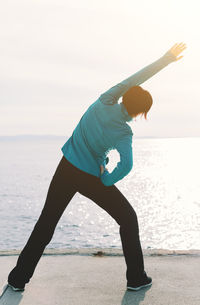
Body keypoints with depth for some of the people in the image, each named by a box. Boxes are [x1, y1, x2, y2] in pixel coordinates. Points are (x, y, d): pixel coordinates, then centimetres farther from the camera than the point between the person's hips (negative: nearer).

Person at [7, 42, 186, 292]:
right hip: (92, 179, -4)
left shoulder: (104, 103, -13)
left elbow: (135, 79, -10)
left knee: (46, 222, 14)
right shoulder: (124, 133, -19)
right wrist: (107, 180, -12)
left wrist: (165, 58, -10)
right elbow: (126, 165, -33)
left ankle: (19, 278, 18)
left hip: (66, 169, 4)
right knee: (128, 219, 15)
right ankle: (136, 278, 17)